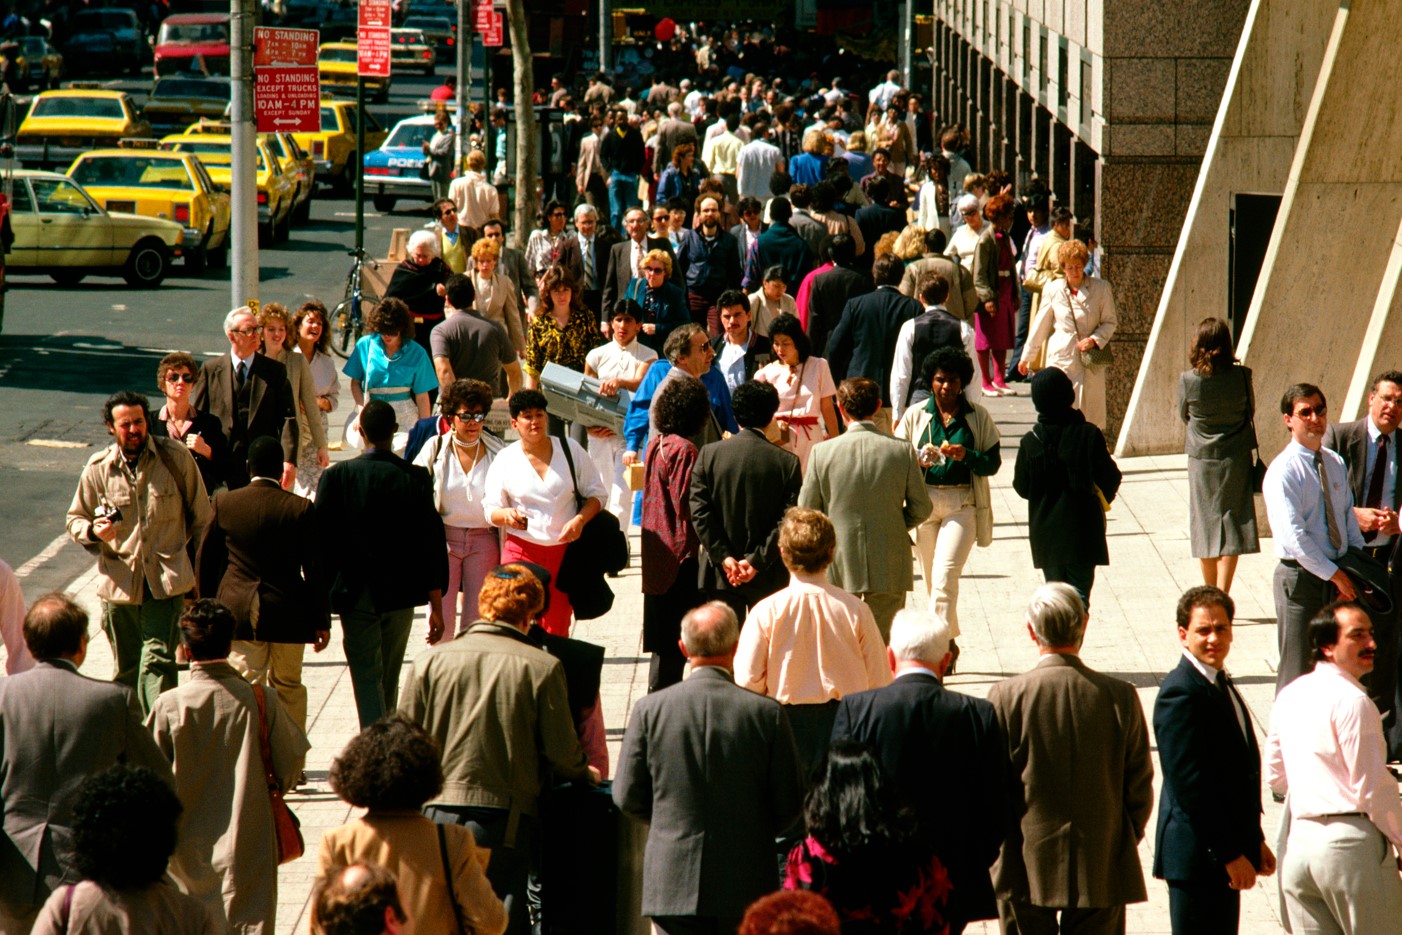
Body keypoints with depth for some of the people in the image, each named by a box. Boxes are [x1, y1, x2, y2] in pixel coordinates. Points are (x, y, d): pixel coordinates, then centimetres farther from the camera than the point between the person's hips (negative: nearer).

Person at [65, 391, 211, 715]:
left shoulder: (176, 457, -2)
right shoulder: (98, 469, 1)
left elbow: (201, 518, 7)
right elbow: (75, 519, 14)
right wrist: (93, 530, -11)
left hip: (166, 582, -3)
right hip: (119, 583, 3)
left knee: (157, 662, -15)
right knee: (126, 670, 12)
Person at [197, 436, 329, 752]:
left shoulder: (224, 504, -3)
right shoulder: (300, 508, -6)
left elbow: (205, 561, 4)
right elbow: (315, 570, -3)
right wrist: (321, 620, 4)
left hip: (238, 611, 0)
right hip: (288, 615, 0)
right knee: (288, 686, 12)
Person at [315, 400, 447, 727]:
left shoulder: (337, 476, -10)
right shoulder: (417, 478, -7)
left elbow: (322, 541, -8)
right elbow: (432, 544, -4)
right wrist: (436, 606, 3)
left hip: (356, 595, -2)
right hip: (401, 596, 2)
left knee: (367, 679, 0)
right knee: (389, 681, 20)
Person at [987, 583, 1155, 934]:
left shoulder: (1006, 697, -12)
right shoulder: (1121, 697, -7)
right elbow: (1140, 787, 0)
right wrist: (1126, 840, 15)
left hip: (1026, 868, -1)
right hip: (1102, 867, 1)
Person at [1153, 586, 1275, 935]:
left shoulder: (1221, 684, 13)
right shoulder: (1180, 693, -17)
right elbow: (1190, 784, -22)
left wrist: (1255, 840, 16)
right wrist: (1231, 855, -21)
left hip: (1228, 851, 10)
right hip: (1197, 854, -10)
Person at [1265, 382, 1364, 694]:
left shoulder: (1335, 463, 9)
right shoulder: (1283, 472, -14)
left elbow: (1348, 518, 14)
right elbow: (1295, 538, -19)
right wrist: (1336, 575, -19)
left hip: (1339, 573, 7)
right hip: (1301, 577, -7)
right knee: (1298, 669, -2)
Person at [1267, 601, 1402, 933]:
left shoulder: (1289, 697, 11)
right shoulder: (1352, 701, -13)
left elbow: (1276, 778, 17)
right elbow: (1374, 789, -14)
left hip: (1297, 842, 7)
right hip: (1352, 842, -7)